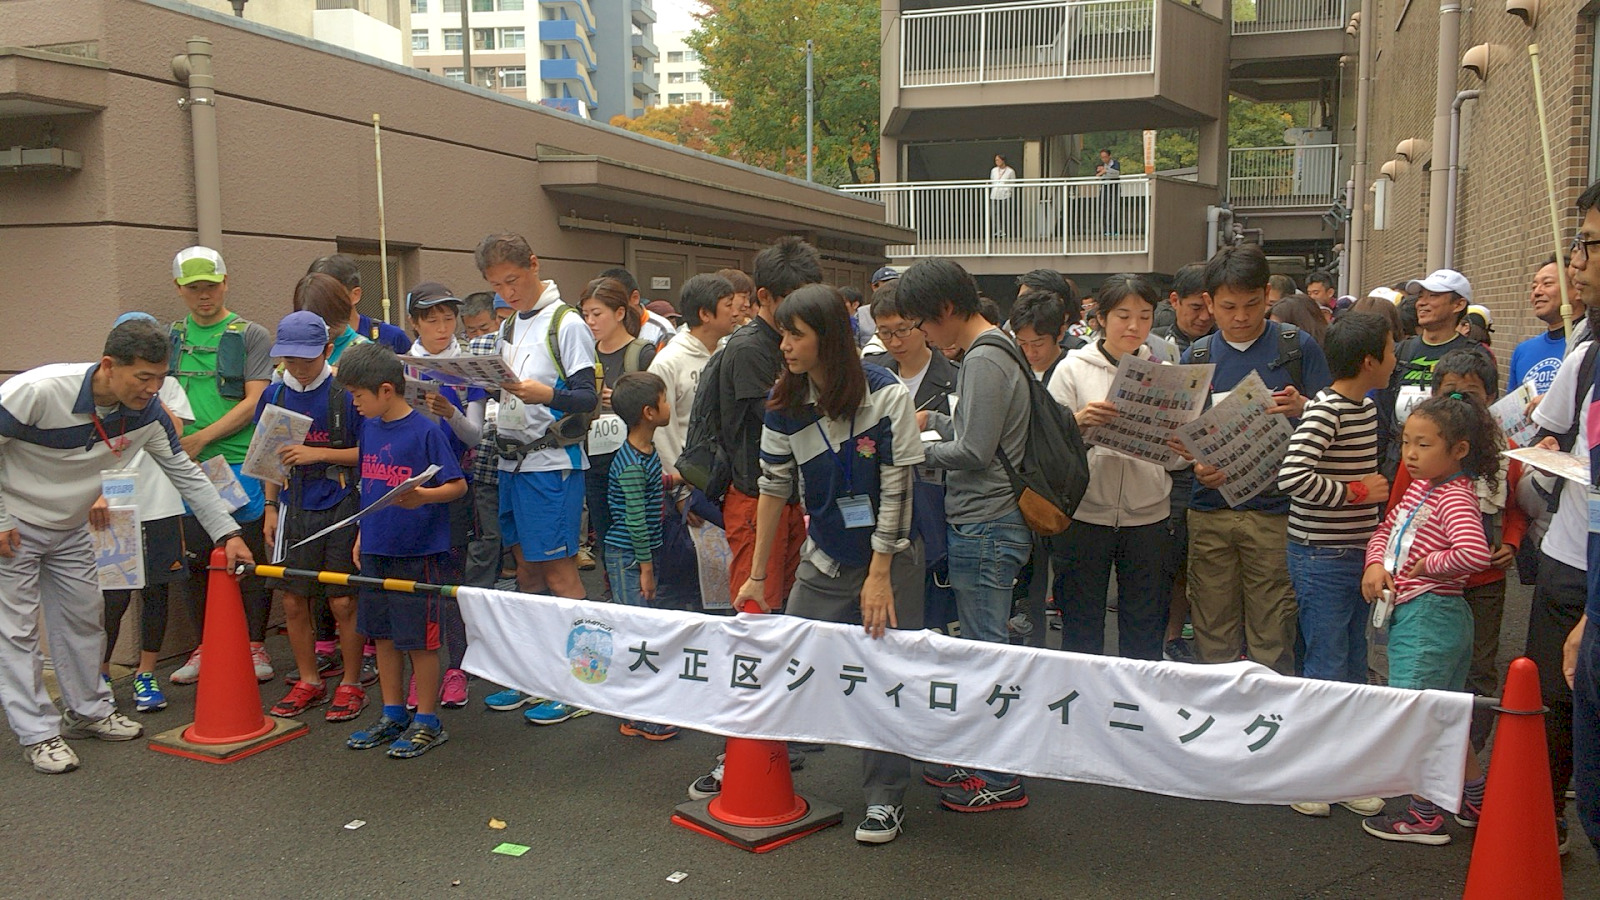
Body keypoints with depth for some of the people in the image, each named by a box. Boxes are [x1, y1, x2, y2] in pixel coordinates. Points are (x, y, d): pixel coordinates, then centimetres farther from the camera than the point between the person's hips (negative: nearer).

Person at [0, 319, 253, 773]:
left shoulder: (147, 413, -15)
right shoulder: (38, 390, -32)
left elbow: (186, 474, -6)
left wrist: (227, 532, -11)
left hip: (71, 529, 6)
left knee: (83, 616, 13)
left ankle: (88, 711, 29)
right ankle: (38, 733, 7)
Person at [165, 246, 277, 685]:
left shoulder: (251, 336, 0)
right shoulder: (169, 337, 13)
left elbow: (255, 402, -8)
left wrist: (202, 438, -12)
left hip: (240, 463, -4)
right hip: (186, 467, 4)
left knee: (249, 557, 2)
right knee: (195, 560, 9)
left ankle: (256, 645, 15)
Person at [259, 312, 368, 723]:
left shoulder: (347, 392, -7)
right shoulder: (274, 395, 7)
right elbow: (271, 458, 16)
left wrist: (318, 454, -15)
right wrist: (271, 508, 12)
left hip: (341, 508, -4)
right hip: (294, 509, 5)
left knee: (343, 602, -1)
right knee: (293, 601, 8)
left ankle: (351, 685, 14)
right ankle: (309, 682, 24)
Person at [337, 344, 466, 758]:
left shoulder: (424, 431, -14)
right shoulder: (370, 428, 8)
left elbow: (458, 485, -12)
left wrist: (422, 497, -29)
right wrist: (362, 535, 18)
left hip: (418, 552, -7)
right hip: (376, 549, 7)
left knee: (419, 639, 2)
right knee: (382, 633, 15)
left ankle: (427, 722, 15)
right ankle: (393, 715, 28)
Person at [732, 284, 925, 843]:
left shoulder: (886, 395, -17)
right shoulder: (785, 405, -5)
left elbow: (896, 488, -16)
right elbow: (775, 488, 0)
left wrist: (879, 575, -16)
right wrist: (758, 575, 1)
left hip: (890, 557, -3)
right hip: (823, 559, 4)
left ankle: (885, 798, 13)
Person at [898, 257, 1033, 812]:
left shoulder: (984, 361, -17)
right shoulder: (994, 352, 14)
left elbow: (973, 452, -19)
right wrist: (932, 421, 17)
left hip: (985, 527, -10)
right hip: (985, 522, 10)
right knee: (980, 646, 17)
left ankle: (1000, 781, 9)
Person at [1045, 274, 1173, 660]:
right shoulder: (1073, 369, 2)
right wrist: (1078, 422, -21)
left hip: (1147, 515, 2)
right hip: (1083, 514, -2)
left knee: (1144, 630, 7)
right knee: (1081, 628, 6)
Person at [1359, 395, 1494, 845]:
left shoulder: (1455, 498, -17)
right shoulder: (1418, 487, 10)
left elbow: (1474, 554, -33)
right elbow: (1386, 529, 19)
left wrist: (1425, 565, -18)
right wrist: (1375, 563, 0)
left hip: (1429, 614, -10)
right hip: (1410, 611, 10)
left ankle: (1424, 816, 10)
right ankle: (1479, 802, 35)